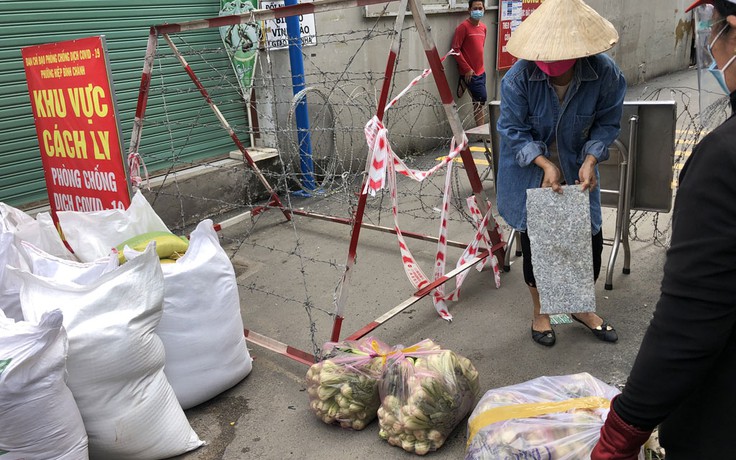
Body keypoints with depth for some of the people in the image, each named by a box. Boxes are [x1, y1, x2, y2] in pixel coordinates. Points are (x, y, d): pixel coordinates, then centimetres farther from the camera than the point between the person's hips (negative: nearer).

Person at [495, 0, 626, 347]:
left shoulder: (605, 73, -19)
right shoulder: (519, 77, -24)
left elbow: (607, 123, -6)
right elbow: (513, 130, -16)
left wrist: (590, 159, -22)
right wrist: (546, 164, -27)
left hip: (576, 171, 2)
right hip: (530, 172, -2)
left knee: (590, 239, 8)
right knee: (534, 242, 6)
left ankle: (583, 308, 34)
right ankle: (540, 313, 29)